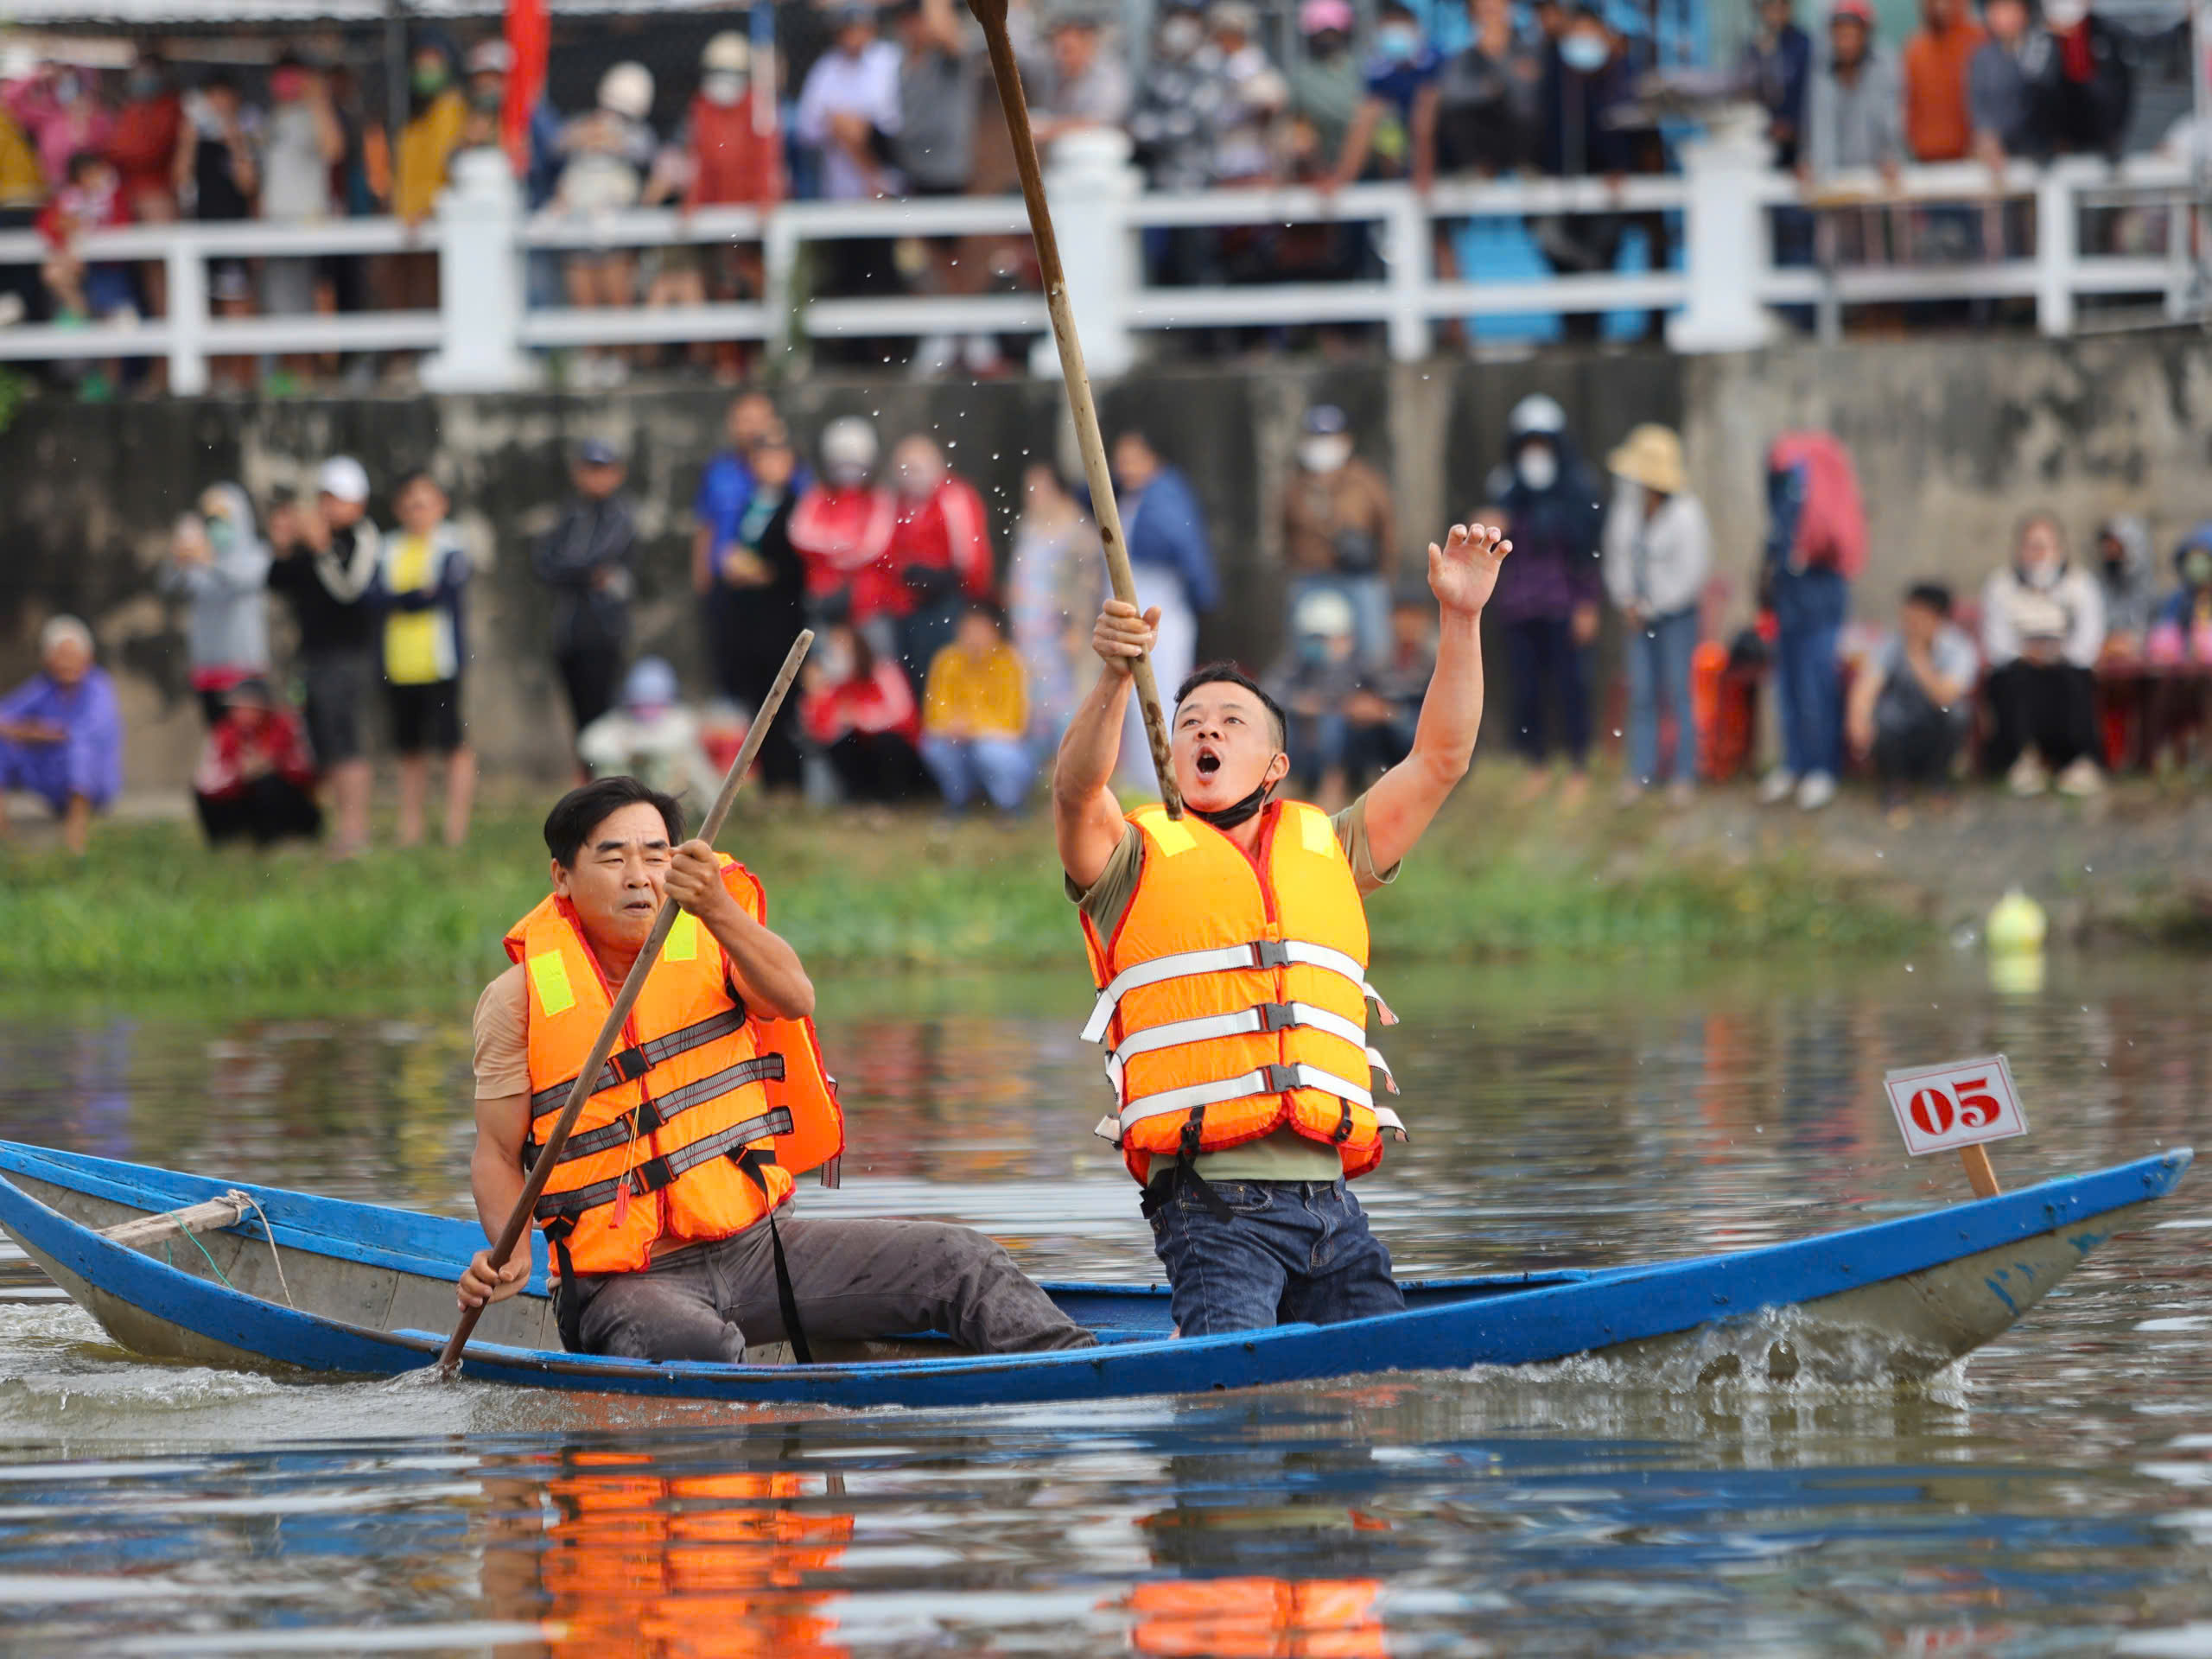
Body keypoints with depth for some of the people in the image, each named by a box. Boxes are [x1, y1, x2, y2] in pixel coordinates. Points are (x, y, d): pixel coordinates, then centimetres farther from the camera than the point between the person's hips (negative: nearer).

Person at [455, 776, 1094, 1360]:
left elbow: (793, 998, -19)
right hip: (624, 1282, -4)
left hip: (752, 1246, 4)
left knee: (959, 1263, -6)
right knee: (691, 1347, -40)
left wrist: (717, 910, -39)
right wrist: (509, 1255, -23)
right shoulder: (520, 998, -3)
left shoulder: (708, 946, 4)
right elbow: (498, 1154, -2)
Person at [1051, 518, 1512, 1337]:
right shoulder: (1139, 860, 10)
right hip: (1211, 1205, -4)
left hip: (1329, 1203, 4)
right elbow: (1077, 791, -10)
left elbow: (1438, 761, 16)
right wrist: (1114, 680, -27)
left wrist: (1461, 618, 6)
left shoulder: (1329, 852, 22)